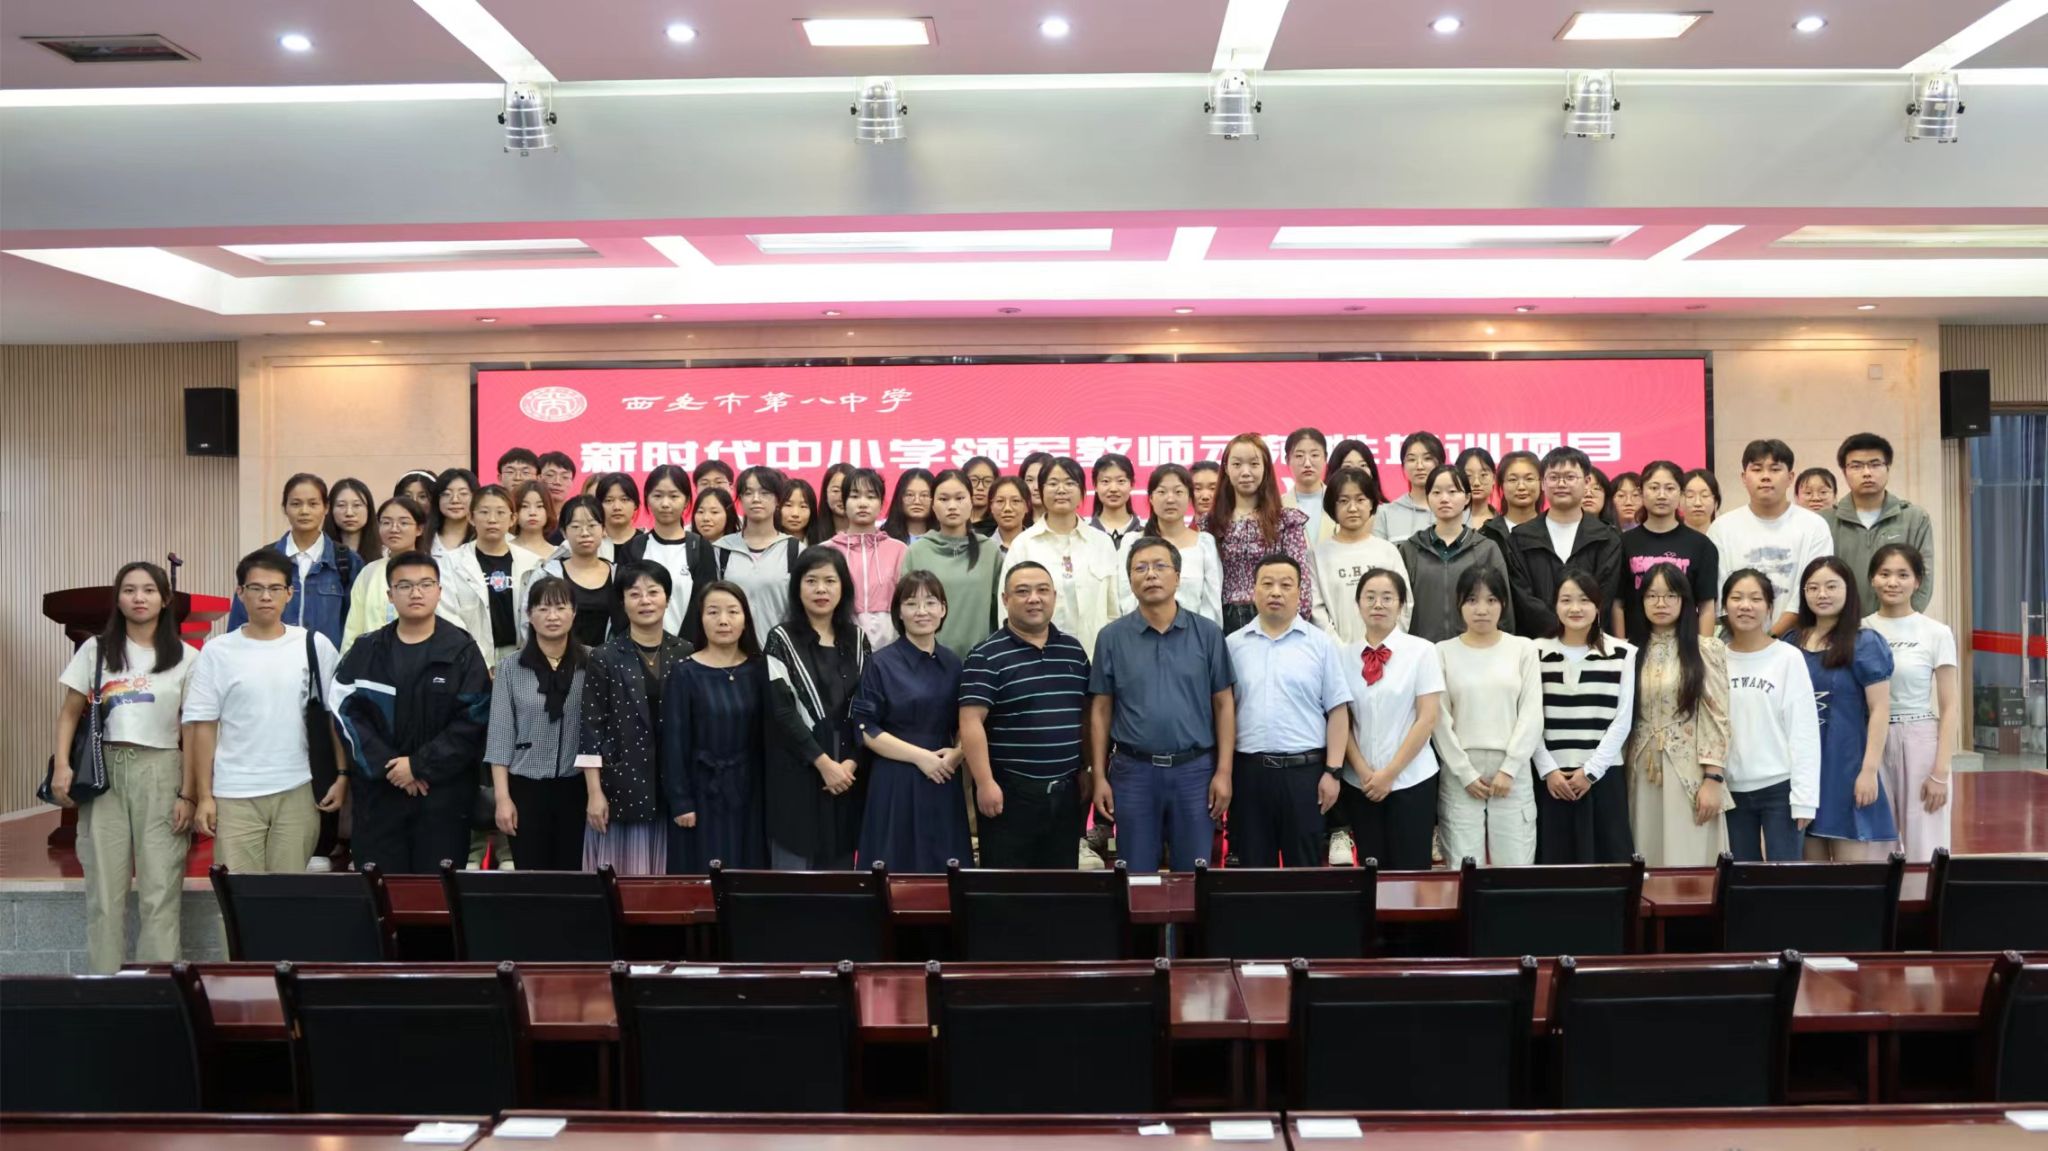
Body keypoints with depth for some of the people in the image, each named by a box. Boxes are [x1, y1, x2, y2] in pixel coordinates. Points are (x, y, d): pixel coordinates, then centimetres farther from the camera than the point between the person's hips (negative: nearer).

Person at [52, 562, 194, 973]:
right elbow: (70, 713, 10)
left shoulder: (185, 658, 4)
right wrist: (62, 765, -7)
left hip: (160, 773, -2)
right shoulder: (95, 650, 9)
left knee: (160, 891, -3)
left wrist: (188, 794, -5)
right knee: (104, 889, 4)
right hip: (103, 772, 2)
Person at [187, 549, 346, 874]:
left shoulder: (314, 646, 4)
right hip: (235, 795, 0)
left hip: (297, 791, 0)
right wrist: (204, 796, -1)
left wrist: (342, 777, 0)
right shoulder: (217, 651, 3)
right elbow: (203, 727, 3)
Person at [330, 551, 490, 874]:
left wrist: (419, 765, -12)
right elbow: (347, 713, 0)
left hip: (443, 793, -2)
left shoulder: (462, 651, 1)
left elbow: (473, 721, -6)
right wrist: (387, 766, -11)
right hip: (377, 791, 2)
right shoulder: (366, 651, 8)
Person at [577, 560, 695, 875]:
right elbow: (591, 728, -3)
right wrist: (594, 792, -8)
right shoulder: (604, 657, -2)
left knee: (668, 876, 8)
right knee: (622, 874, 1)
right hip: (622, 785, -2)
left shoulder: (686, 654, 5)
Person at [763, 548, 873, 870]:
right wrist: (823, 762, -14)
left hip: (848, 770, 4)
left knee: (841, 866, 7)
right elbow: (782, 711, -9)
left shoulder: (857, 640, 10)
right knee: (795, 867, -2)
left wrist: (852, 761, -8)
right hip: (797, 770, -3)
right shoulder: (782, 640, -1)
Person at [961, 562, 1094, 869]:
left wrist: (1086, 771, 13)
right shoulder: (987, 657, -8)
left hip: (1066, 790, 5)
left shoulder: (1074, 651, 11)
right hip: (1010, 791, -5)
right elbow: (971, 723, -13)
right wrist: (985, 783, -19)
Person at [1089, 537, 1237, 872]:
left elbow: (1224, 704, 2)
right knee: (1136, 877, 9)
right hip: (1133, 770, 0)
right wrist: (1099, 776, 0)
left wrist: (1224, 771, -4)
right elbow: (1101, 710, 4)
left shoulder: (1207, 634, 1)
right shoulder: (1112, 637, 2)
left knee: (1194, 875, 9)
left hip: (1195, 769, 0)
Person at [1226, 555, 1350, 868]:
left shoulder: (1320, 644, 2)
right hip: (1247, 770, 1)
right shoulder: (1233, 645, 6)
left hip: (1304, 770, -1)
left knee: (1305, 866, 7)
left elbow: (1337, 711, 1)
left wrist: (1333, 771, -5)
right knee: (1253, 868, 9)